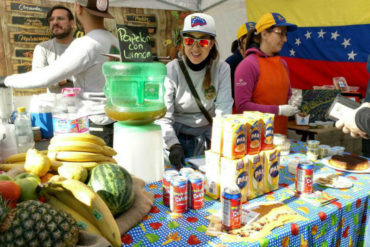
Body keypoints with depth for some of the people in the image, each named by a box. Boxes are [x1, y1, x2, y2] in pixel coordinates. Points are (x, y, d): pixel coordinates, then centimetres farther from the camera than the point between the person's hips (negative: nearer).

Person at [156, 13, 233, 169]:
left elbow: (223, 111, -11)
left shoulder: (222, 69, -5)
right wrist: (174, 146, -29)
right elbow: (163, 116, -15)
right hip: (176, 135, -1)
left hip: (206, 134, 2)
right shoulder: (171, 70, -10)